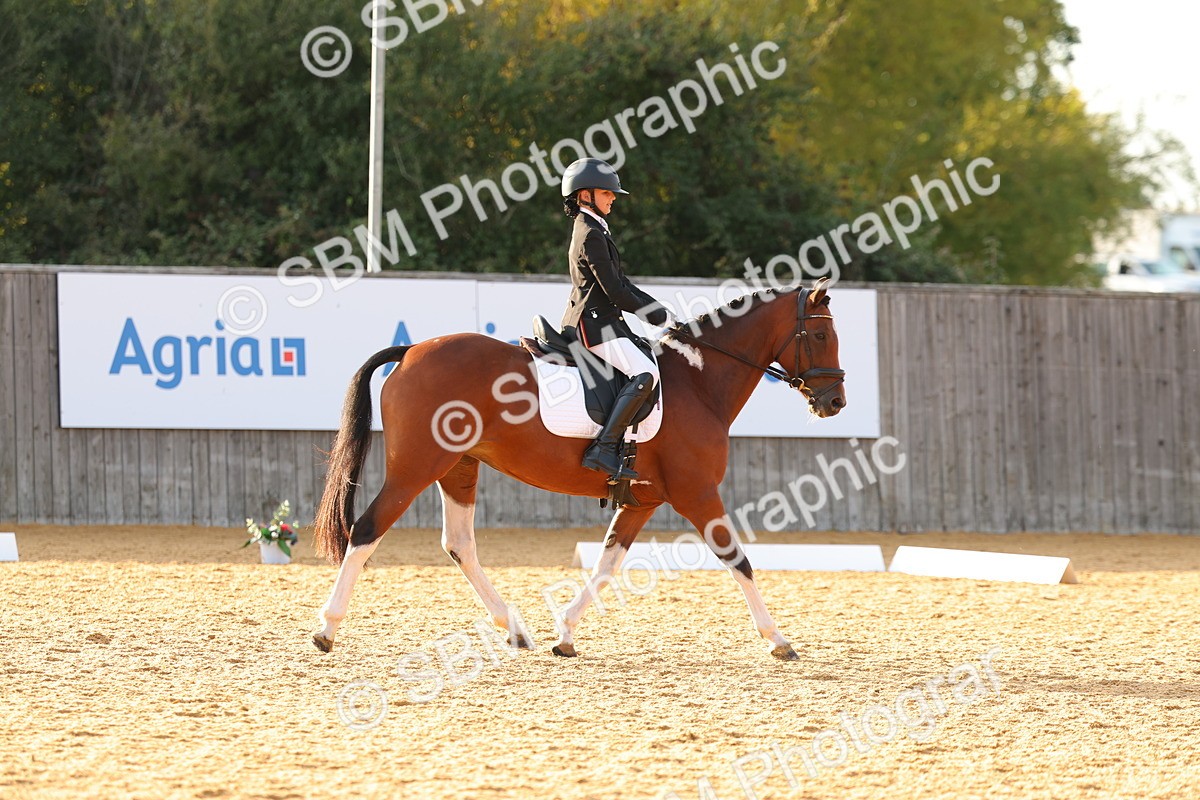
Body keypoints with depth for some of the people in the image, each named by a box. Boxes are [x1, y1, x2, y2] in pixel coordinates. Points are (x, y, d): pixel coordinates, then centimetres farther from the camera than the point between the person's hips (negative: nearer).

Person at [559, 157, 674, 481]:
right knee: (645, 373, -26)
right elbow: (615, 292, -17)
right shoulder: (591, 235, -13)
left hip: (599, 319, 11)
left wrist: (659, 310, 12)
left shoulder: (594, 230, 19)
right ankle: (603, 448, -32)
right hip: (595, 323, -11)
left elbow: (622, 284, 21)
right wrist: (656, 317, -8)